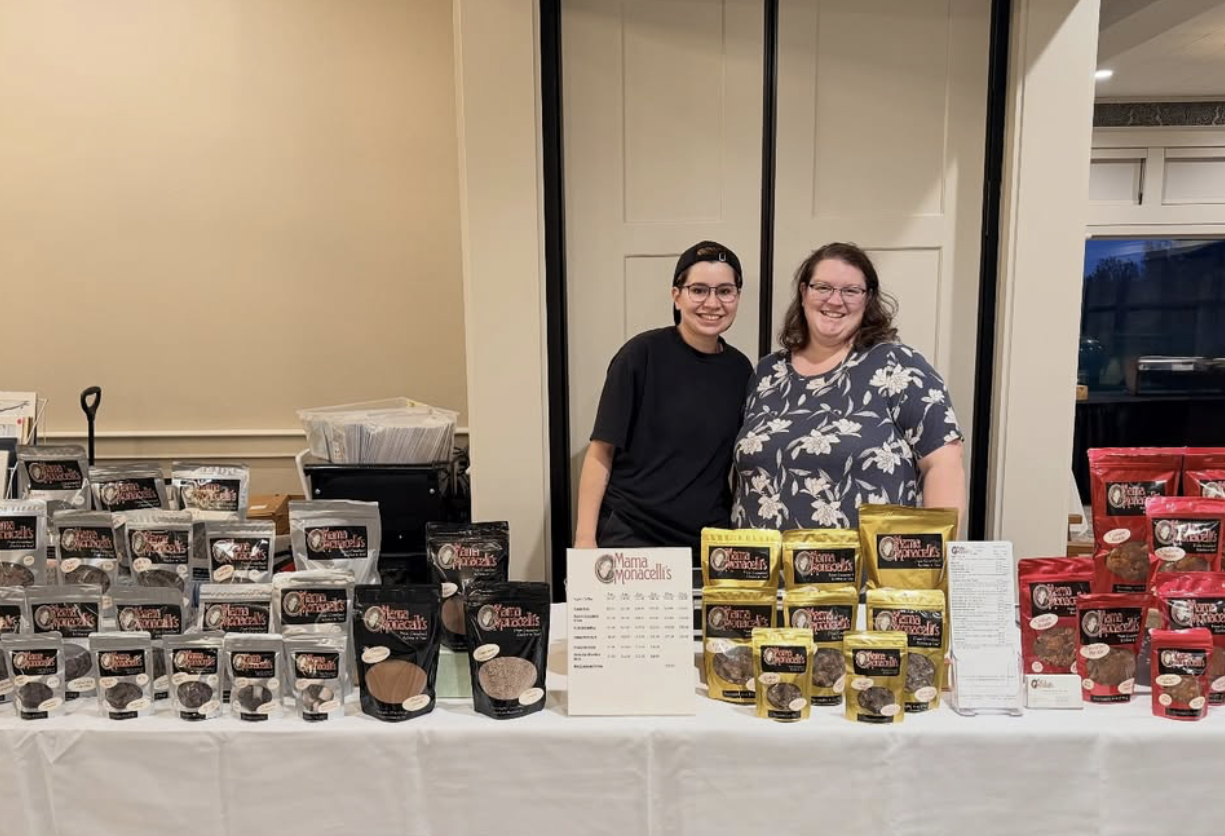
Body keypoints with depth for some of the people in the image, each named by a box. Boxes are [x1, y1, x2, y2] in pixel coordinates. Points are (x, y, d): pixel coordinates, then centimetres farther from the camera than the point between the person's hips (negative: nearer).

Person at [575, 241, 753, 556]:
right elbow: (602, 451, -10)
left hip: (710, 541, 4)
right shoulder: (643, 354, -11)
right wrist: (585, 537, -13)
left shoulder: (739, 368, 2)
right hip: (630, 537, -4)